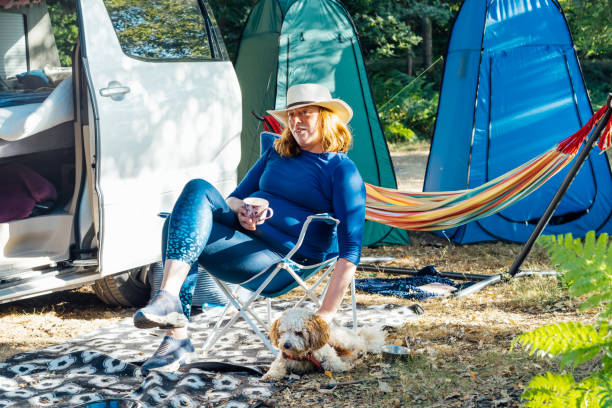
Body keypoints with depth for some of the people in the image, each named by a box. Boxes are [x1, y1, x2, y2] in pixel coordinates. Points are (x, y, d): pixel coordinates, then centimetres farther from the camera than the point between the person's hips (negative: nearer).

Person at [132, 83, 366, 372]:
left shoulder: (342, 170, -2)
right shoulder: (277, 153, 19)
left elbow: (350, 248, -9)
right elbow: (236, 197, 23)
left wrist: (326, 314, -16)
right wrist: (240, 211, -4)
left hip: (277, 259, -7)